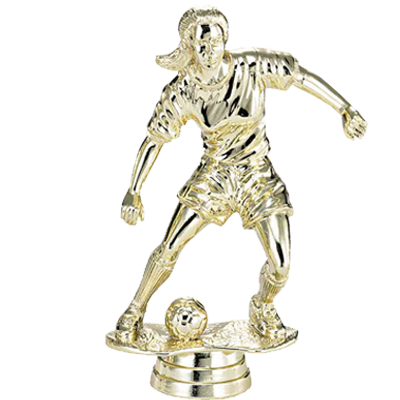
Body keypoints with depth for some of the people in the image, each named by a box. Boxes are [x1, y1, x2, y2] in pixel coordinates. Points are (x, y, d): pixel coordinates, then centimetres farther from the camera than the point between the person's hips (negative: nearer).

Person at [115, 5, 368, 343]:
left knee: (280, 266, -4)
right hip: (213, 174, 0)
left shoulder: (253, 66, -19)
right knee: (169, 251, -1)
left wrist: (346, 109, -6)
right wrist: (134, 193, -2)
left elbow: (301, 76, -7)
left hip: (259, 176, 0)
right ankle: (135, 312, 26)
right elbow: (153, 140, -3)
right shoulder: (180, 93, -14)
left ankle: (262, 307, 32)